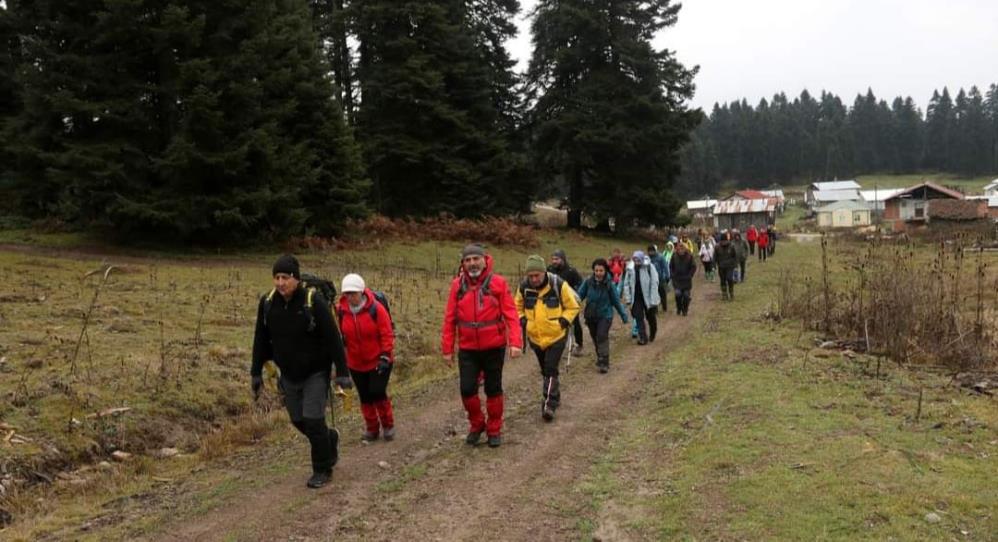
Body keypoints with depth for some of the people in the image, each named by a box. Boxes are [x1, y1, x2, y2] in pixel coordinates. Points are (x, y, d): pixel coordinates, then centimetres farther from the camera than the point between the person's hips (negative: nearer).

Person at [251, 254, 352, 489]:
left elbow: (333, 338, -18)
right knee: (298, 421, 12)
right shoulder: (267, 303, -7)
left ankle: (322, 470, 10)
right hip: (289, 375, 5)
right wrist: (256, 372, 7)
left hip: (316, 373, -5)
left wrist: (342, 372, -19)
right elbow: (261, 340, 4)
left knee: (313, 420, -8)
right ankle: (329, 439, 42)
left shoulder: (314, 301, -20)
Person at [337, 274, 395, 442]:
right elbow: (340, 336, 6)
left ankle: (388, 426, 15)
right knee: (365, 397, 9)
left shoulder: (376, 308, -17)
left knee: (378, 393, -7)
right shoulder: (342, 311, -7)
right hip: (356, 364, 4)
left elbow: (387, 335, -13)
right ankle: (371, 429, 25)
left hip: (378, 362, -4)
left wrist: (385, 357, -15)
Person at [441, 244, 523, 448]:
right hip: (467, 349, 2)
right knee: (467, 389, -1)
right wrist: (447, 348, 1)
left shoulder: (498, 283, -7)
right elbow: (450, 318, 1)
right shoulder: (457, 285, -1)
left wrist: (515, 342, -19)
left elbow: (510, 314, -10)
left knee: (493, 389, 9)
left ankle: (494, 429, 26)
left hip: (494, 348, -1)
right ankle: (476, 425, 24)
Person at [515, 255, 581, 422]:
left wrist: (564, 320, -14)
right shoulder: (524, 287, -6)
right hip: (535, 337, 4)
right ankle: (554, 398, 34)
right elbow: (518, 306, 14)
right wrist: (522, 319, -2)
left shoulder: (558, 285, -15)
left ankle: (549, 404, -11)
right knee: (545, 370, 16)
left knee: (550, 370, -14)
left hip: (556, 335, -4)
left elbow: (573, 306, -2)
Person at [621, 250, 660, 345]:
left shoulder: (649, 267, -13)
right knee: (639, 318, -4)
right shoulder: (631, 269, -2)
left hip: (647, 298, -2)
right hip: (636, 298, 2)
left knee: (650, 317, 13)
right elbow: (626, 284, 6)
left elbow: (654, 284, -14)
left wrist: (653, 300, -17)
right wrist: (628, 298, 0)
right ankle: (643, 338, 1)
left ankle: (652, 333, 40)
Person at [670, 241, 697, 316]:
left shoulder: (689, 256, -9)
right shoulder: (674, 256, -5)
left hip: (687, 279, 0)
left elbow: (693, 267, -3)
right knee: (678, 294, -8)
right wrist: (673, 275, -2)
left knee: (686, 296, 3)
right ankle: (678, 309, 15)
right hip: (677, 280, 1)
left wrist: (689, 276, -10)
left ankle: (685, 310, 19)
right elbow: (671, 266, 6)